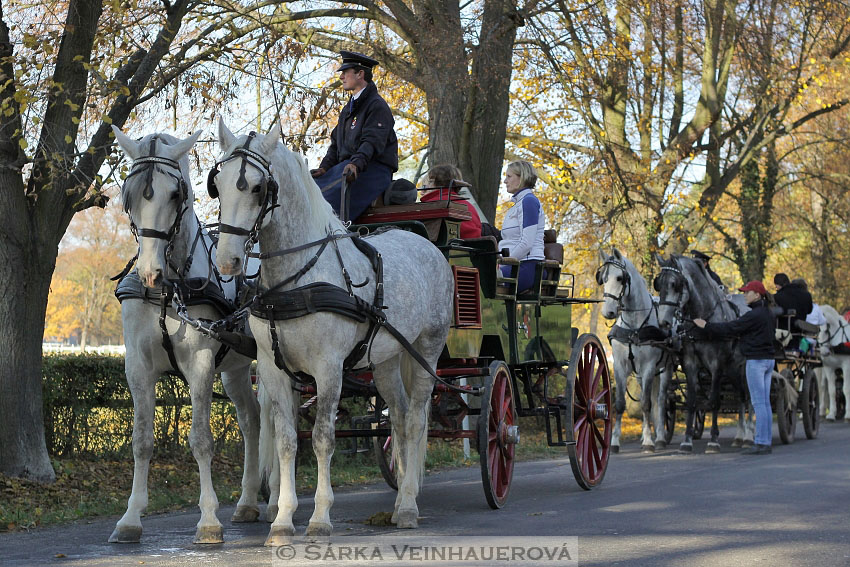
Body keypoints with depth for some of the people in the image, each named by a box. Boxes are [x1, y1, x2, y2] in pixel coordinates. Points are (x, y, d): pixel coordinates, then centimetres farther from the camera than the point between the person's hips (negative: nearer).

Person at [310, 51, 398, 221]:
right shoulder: (349, 108, 26)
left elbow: (373, 141, -20)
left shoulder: (377, 105, -5)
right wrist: (324, 168, 3)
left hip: (373, 169, -9)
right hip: (346, 166, 9)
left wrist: (356, 164, -37)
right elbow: (336, 143, 22)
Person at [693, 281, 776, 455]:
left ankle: (761, 443, -7)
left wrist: (706, 326, -6)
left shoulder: (754, 315, -16)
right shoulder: (769, 314, 11)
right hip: (769, 358, 9)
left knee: (758, 403, -7)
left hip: (756, 360, -9)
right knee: (765, 403, 11)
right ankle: (767, 441, 12)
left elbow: (730, 328, -15)